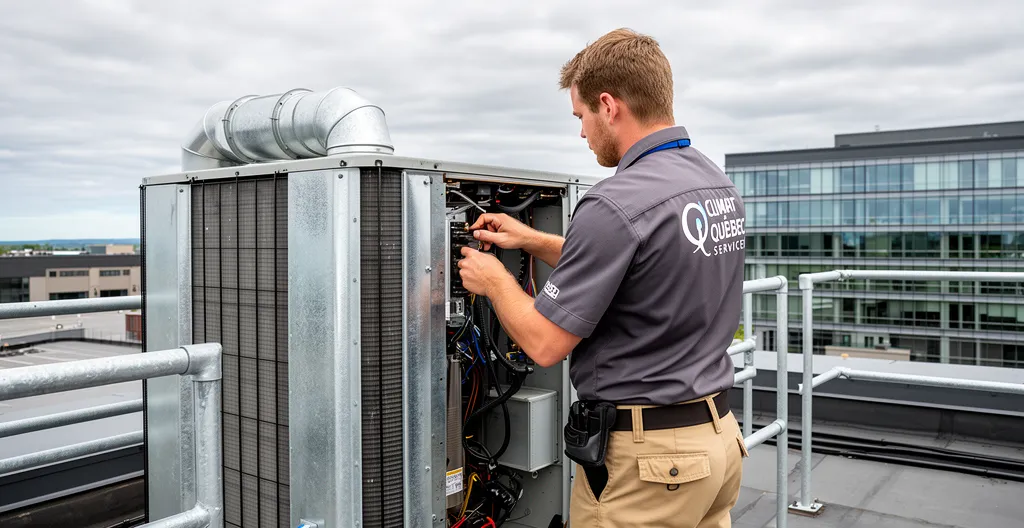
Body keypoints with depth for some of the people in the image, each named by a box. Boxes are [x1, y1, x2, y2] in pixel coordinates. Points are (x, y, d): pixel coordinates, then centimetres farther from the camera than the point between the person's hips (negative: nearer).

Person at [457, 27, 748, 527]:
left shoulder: (615, 204, -23)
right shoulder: (718, 185, 5)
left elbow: (545, 344, -18)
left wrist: (494, 280, 0)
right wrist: (532, 240, 18)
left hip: (643, 456, -8)